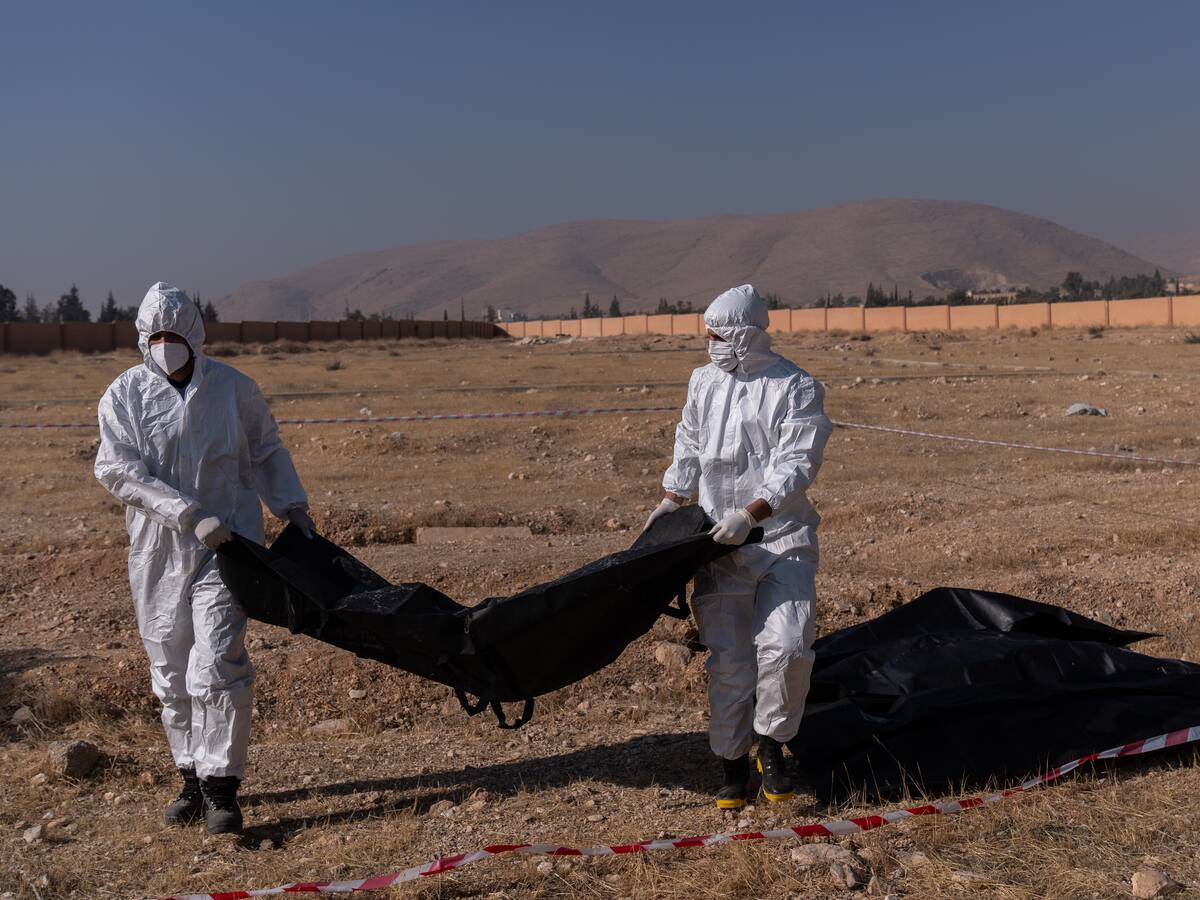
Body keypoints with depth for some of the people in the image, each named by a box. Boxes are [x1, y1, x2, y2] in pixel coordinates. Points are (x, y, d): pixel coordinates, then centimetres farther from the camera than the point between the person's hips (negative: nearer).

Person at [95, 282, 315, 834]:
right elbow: (118, 469, -11)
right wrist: (190, 515, -19)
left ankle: (221, 788, -3)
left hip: (226, 547, -2)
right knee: (171, 673, 9)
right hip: (158, 552, 2)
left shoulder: (233, 388, 3)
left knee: (216, 666, -12)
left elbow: (266, 454, 16)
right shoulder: (124, 395, 0)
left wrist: (293, 510, 8)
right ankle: (192, 778, 25)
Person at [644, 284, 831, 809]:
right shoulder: (704, 382, 10)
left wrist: (751, 514, -25)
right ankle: (732, 765, 16)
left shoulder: (797, 388, -7)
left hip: (783, 537, -4)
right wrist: (670, 501, 13)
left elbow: (796, 467, -15)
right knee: (728, 661, 3)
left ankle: (771, 746, 7)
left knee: (785, 646, -16)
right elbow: (689, 448, 22)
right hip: (720, 539, 4)